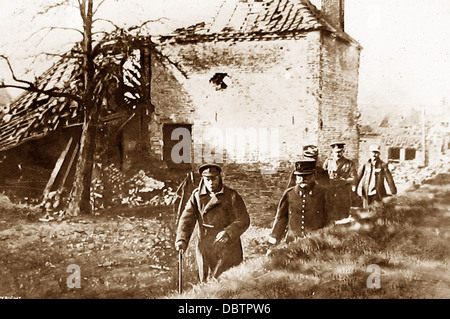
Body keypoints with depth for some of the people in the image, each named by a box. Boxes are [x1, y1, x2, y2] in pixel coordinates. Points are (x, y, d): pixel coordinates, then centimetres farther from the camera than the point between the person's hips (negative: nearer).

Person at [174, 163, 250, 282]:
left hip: (228, 249, -2)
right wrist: (182, 240, -16)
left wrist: (228, 232, -23)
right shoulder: (196, 195, 6)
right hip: (205, 250, 2)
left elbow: (244, 220, -6)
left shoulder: (232, 196, -2)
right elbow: (187, 218, -1)